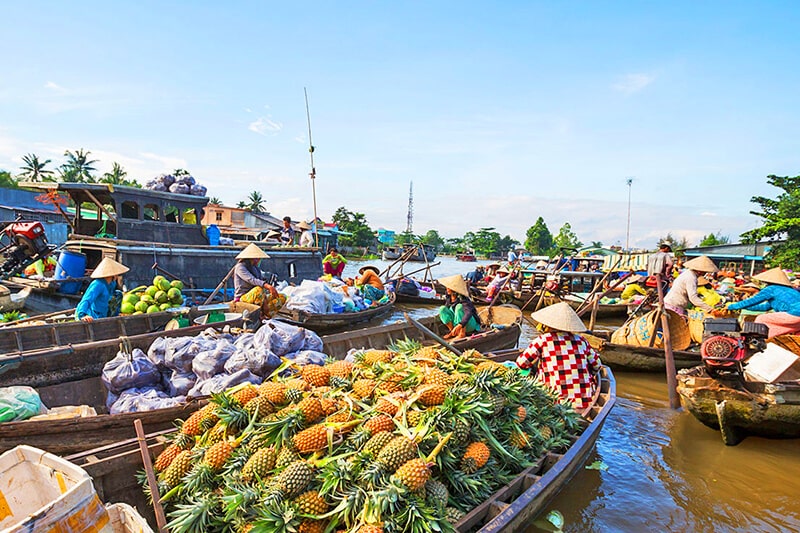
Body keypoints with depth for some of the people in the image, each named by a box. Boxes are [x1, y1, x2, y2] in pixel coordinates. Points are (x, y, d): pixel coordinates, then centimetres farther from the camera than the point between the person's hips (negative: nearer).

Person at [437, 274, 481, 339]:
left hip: (471, 325, -6)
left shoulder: (462, 299, -27)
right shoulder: (448, 297, -7)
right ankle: (453, 332, -6)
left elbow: (469, 313, -42)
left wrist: (459, 326, -53)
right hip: (457, 323, 6)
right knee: (442, 308, -12)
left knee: (459, 306, -31)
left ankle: (462, 334, -22)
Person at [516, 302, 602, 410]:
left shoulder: (542, 340, -1)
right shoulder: (581, 340, 9)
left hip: (558, 403, -5)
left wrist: (533, 363, 25)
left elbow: (521, 363, 3)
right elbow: (596, 366, 20)